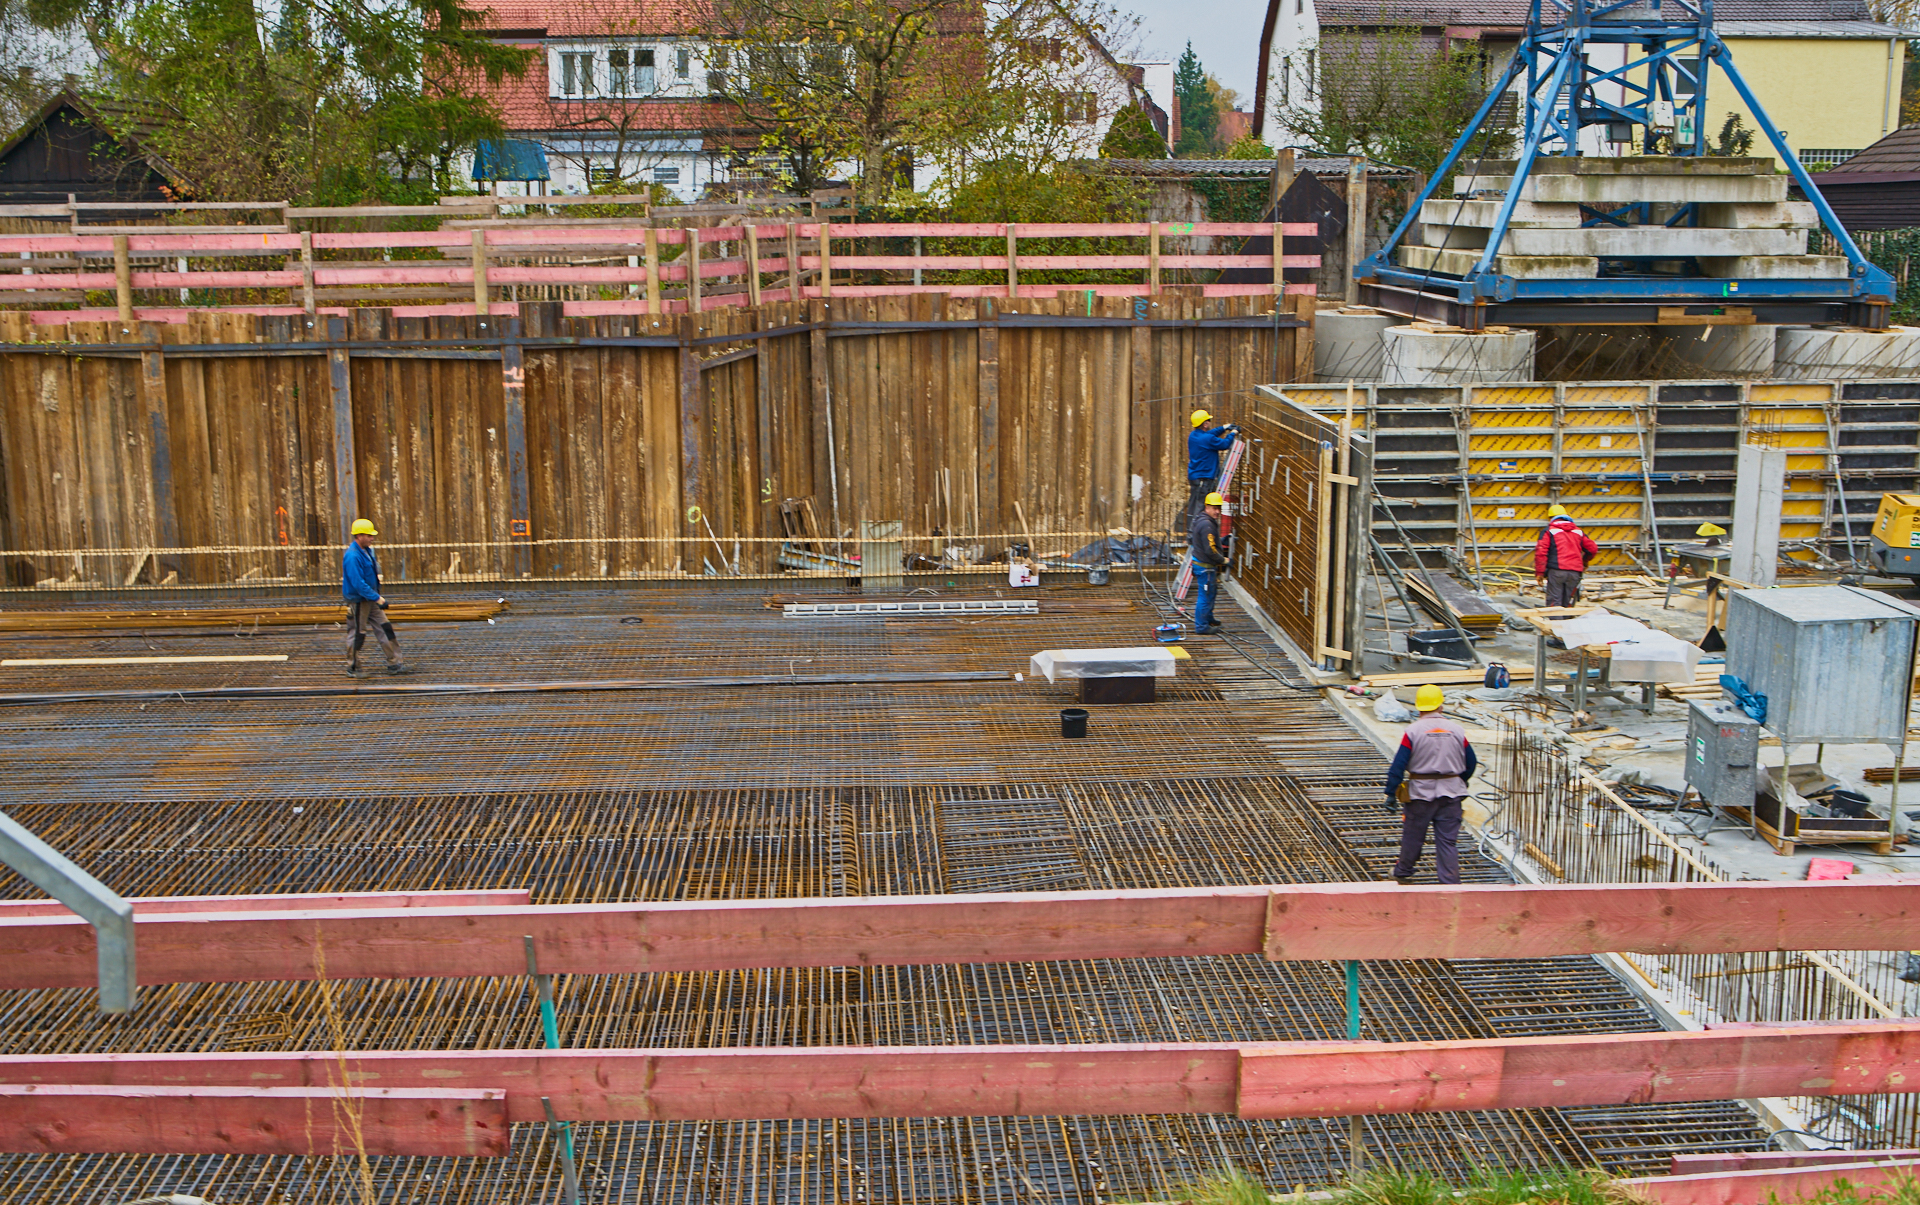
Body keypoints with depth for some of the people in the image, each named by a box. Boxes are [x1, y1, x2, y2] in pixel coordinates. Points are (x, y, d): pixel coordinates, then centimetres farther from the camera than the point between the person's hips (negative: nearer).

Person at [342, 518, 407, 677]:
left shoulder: (366, 551, 8)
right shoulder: (352, 556, -23)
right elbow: (358, 584, -27)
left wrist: (378, 596, 16)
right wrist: (377, 598, -24)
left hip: (370, 599, 9)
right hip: (358, 600, -9)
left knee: (384, 628, 8)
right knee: (357, 634, 1)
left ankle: (394, 663, 13)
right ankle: (353, 668, 13)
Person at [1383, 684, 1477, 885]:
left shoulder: (1413, 731, -10)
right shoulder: (1457, 731, 0)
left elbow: (1399, 765, -11)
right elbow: (1471, 763, 8)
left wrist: (1391, 793, -5)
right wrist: (1459, 782, 26)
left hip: (1421, 793, -2)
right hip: (1451, 793, 2)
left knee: (1413, 836, 13)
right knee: (1448, 841, 6)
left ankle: (1403, 873, 31)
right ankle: (1450, 882, 4)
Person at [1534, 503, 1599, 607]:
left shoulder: (1549, 531, 3)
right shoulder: (1578, 531, 18)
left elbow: (1540, 552, -8)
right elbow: (1593, 549, 21)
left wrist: (1539, 572, -4)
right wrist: (1584, 562, 39)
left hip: (1556, 571, -4)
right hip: (1575, 572, 4)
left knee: (1554, 603, -3)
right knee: (1568, 604, 12)